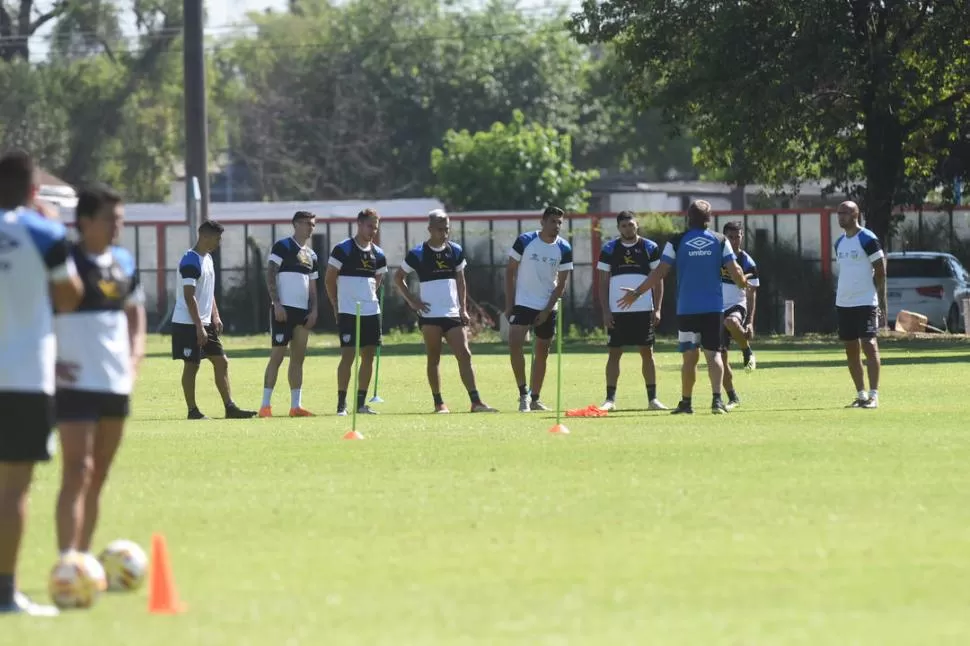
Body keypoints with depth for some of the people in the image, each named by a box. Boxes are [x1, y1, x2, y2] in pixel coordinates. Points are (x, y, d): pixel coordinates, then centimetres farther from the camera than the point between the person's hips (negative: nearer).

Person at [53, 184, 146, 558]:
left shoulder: (124, 263, 11)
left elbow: (135, 314, 25)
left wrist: (135, 357, 10)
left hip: (117, 383, 7)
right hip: (76, 383, -7)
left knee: (98, 476, 12)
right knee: (78, 470, -16)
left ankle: (84, 557, 21)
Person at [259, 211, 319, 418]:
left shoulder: (311, 255, 18)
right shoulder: (282, 246, -4)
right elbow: (270, 275, -10)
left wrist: (314, 310, 8)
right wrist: (277, 304, -17)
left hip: (303, 312, 7)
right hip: (284, 310, -7)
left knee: (298, 358, 7)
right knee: (277, 355, -9)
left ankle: (296, 405, 9)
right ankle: (265, 405, -8)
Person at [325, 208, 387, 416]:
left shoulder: (378, 254, 9)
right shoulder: (343, 249, -7)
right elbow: (329, 279, -3)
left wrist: (369, 297, 13)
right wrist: (337, 307, 0)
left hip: (371, 312, 6)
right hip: (348, 313, -6)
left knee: (368, 356, 5)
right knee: (348, 356, -9)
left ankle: (361, 403, 12)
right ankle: (341, 403, -4)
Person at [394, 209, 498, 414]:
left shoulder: (456, 251, 9)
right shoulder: (418, 254, -4)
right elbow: (398, 278, 5)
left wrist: (463, 308, 9)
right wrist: (411, 301, -4)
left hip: (452, 314, 3)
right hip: (430, 315, -3)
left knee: (464, 355, -6)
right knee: (434, 358, 2)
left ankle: (476, 401, -9)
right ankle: (439, 403, 8)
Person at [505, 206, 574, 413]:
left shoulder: (564, 249, -3)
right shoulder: (524, 241, -8)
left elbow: (561, 284, 0)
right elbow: (510, 271, -1)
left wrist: (547, 310, -8)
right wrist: (509, 304, -6)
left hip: (548, 308, 3)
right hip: (522, 303, -3)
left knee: (542, 353, 7)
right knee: (515, 343, -20)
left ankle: (534, 399, 18)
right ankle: (523, 392, -11)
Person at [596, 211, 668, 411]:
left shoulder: (650, 248, 4)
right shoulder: (609, 250, 5)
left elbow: (658, 280, 5)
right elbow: (603, 283, 6)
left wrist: (657, 309, -3)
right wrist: (605, 311, -3)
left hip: (644, 310, 0)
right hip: (617, 311, 0)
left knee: (647, 352, 1)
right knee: (614, 353, 0)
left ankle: (652, 398, 5)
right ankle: (610, 399, 4)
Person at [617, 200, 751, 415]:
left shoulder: (676, 242, -1)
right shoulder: (720, 241, 1)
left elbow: (660, 272, -3)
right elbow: (734, 271, -1)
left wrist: (637, 292, 6)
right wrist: (744, 284, 22)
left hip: (686, 308, 0)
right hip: (714, 308, 0)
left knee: (690, 357, 8)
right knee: (713, 354, 2)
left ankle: (686, 403, 12)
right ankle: (717, 399, -14)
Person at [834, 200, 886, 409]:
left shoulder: (867, 239, -8)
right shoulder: (840, 242, 14)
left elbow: (880, 273, -8)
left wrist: (882, 304, -12)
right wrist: (840, 300, 18)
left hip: (865, 303, -8)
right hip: (843, 303, 8)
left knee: (869, 345, -11)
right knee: (851, 350, 8)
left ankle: (873, 395, -12)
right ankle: (861, 395, 15)